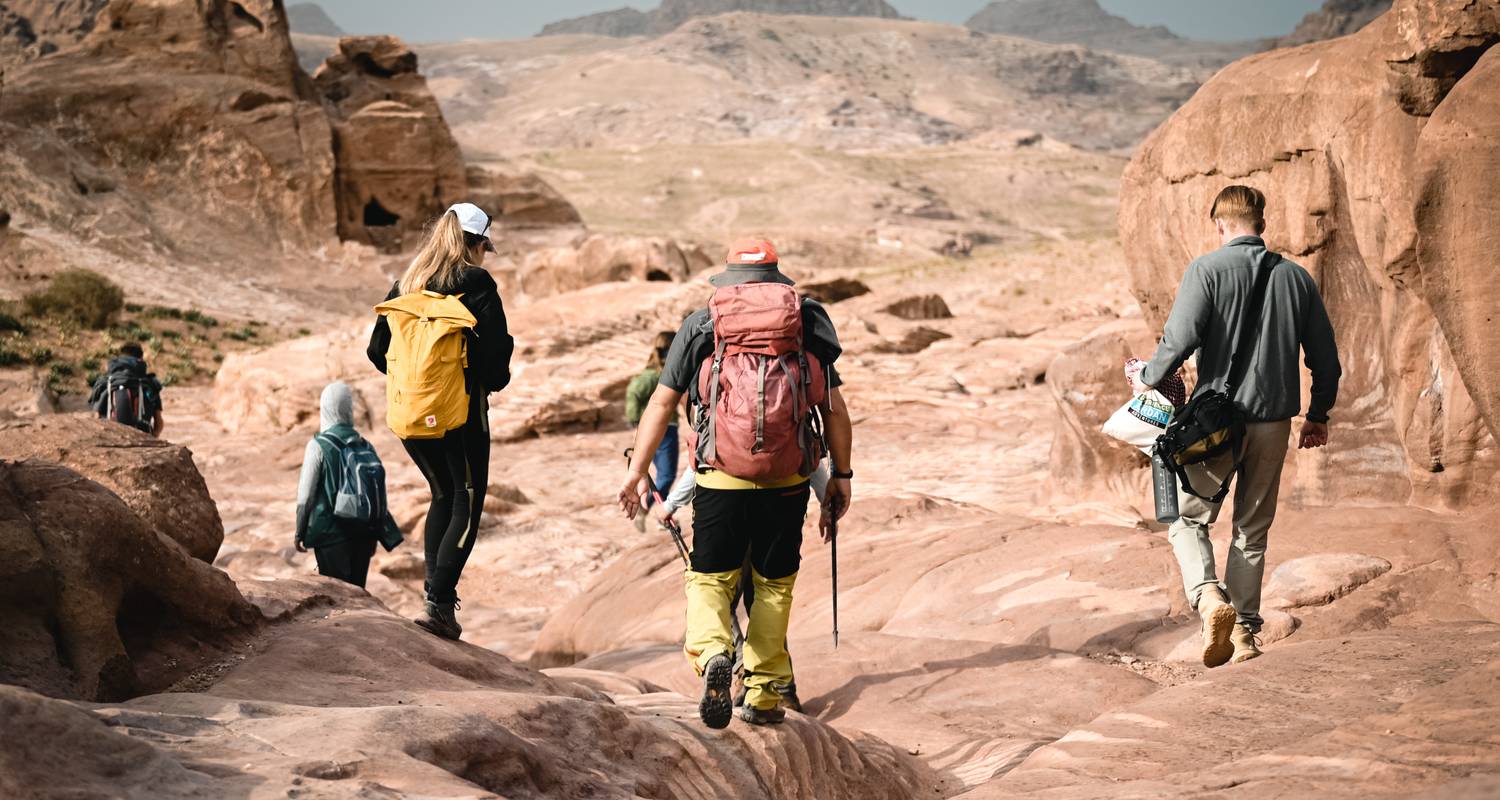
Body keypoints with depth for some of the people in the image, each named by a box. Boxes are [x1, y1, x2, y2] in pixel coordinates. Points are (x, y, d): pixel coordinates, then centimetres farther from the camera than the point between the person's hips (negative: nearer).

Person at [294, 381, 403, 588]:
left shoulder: (318, 446, -9)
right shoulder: (363, 445, 5)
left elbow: (306, 494, -7)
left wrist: (300, 532, 3)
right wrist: (373, 538, 18)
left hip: (331, 534, -4)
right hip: (364, 532, 4)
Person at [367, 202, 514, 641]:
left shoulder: (406, 284, 8)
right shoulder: (476, 282, -7)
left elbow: (377, 349, 8)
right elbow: (497, 346, -15)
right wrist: (493, 382, 5)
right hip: (462, 411, -5)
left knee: (443, 495, 23)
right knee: (467, 506, 3)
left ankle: (436, 589, 17)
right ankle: (439, 602, -9)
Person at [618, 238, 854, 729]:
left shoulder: (700, 326, 8)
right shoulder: (808, 326, 10)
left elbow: (661, 402, 4)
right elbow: (835, 410, 7)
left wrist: (637, 469, 7)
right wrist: (842, 475, 14)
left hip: (720, 481, -1)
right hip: (788, 481, 1)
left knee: (709, 578, 10)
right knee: (775, 584, 14)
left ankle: (711, 653, -19)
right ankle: (763, 696, 16)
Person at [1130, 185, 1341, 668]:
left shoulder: (1207, 270, -7)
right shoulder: (1297, 278, 6)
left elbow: (1180, 338, -17)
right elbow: (1325, 358, 10)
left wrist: (1147, 377, 2)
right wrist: (1319, 416, 23)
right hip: (1275, 422, 4)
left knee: (1189, 517, 10)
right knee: (1253, 529, 15)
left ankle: (1210, 598, -16)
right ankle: (1243, 633, 14)